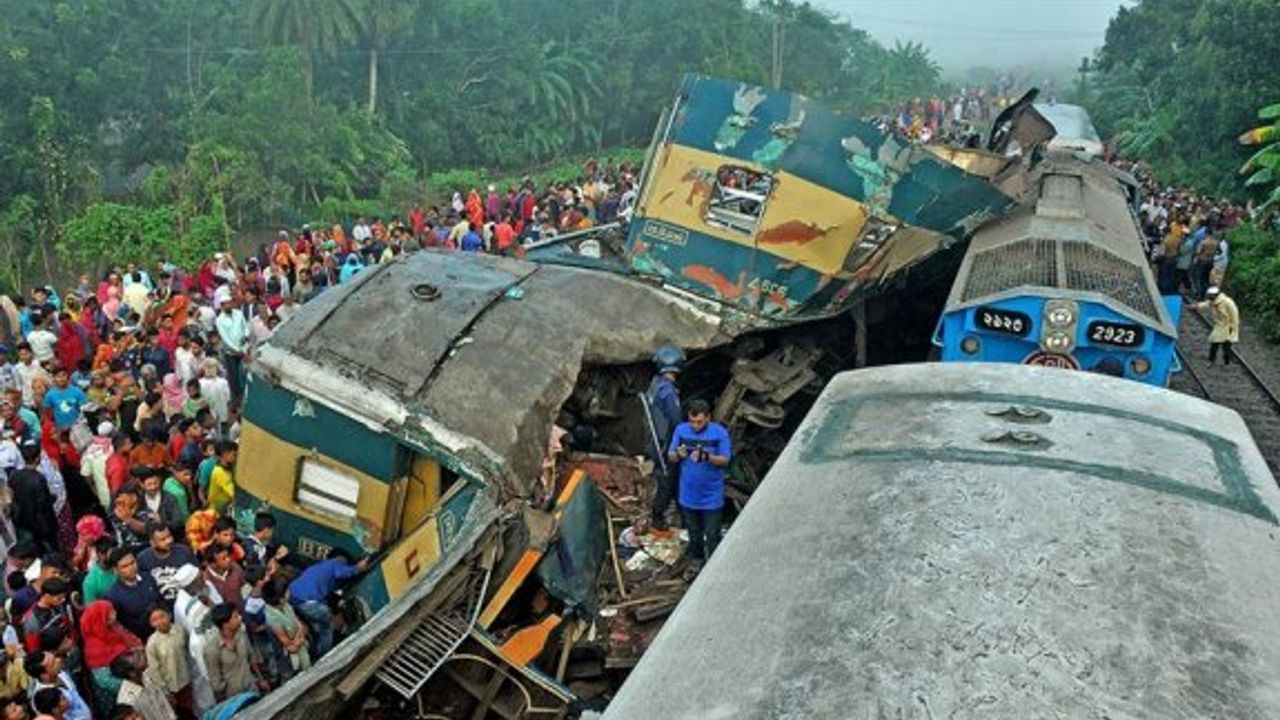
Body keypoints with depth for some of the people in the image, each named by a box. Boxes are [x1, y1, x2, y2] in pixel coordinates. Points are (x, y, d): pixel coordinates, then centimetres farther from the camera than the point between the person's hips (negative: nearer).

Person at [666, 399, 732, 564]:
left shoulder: (719, 433, -12)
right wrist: (678, 454, -23)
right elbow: (670, 456, 1)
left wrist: (707, 456, -32)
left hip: (711, 497, -3)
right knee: (694, 534, 21)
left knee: (712, 536, 4)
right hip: (689, 495, 3)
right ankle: (696, 561, 41)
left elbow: (725, 460, -14)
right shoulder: (681, 430, -4)